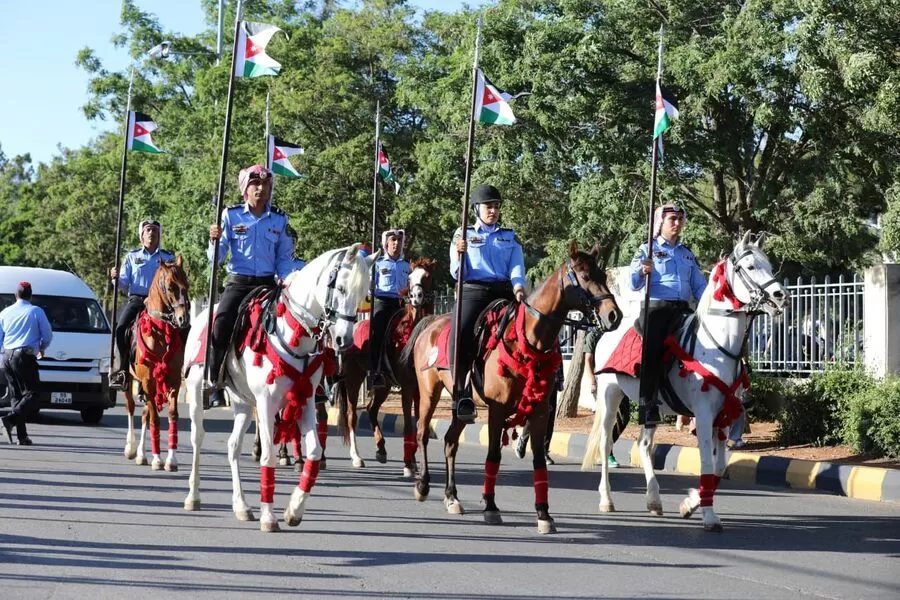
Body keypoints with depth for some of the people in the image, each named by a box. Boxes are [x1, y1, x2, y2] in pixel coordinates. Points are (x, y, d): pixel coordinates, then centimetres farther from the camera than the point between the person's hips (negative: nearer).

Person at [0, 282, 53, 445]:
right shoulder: (36, 311, -2)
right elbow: (48, 335, 0)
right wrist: (42, 349, 19)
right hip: (25, 356, -5)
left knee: (17, 395, 10)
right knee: (31, 393, -1)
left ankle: (22, 435, 4)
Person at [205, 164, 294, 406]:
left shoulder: (279, 219, 5)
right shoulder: (231, 215, 1)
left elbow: (284, 258, 11)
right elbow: (216, 257, 1)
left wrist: (287, 281, -6)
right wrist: (214, 240, -19)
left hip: (267, 284, 2)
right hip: (238, 284, -2)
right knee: (221, 325, -25)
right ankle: (213, 381, -16)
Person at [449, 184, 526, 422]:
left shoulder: (510, 238, 20)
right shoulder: (464, 235, 16)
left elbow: (517, 268, 6)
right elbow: (457, 273, 8)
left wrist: (518, 286, -16)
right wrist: (459, 253, -12)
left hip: (504, 294, 2)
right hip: (472, 292, -2)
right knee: (459, 337, -28)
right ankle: (462, 396, -25)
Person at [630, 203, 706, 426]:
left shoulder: (687, 254, 21)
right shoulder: (647, 250, 6)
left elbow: (699, 287, 20)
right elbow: (634, 284, -3)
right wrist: (642, 272, -25)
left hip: (683, 309, 5)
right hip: (657, 308, -5)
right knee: (653, 352, -20)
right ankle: (647, 407, -24)